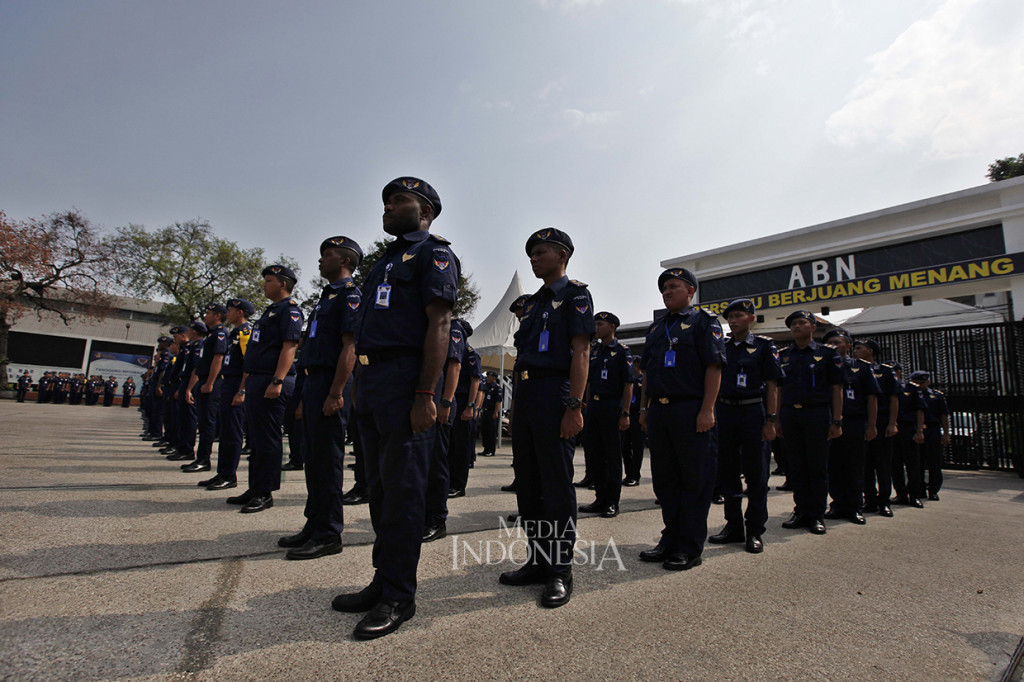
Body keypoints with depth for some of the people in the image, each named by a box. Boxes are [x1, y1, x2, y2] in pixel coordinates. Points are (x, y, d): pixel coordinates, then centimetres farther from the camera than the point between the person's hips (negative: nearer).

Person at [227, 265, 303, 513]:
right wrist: (243, 387, 24)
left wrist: (277, 381, -28)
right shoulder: (270, 311, 25)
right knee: (257, 438, 13)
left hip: (271, 383, -10)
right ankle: (254, 489, 21)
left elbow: (290, 346, -18)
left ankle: (265, 493, 2)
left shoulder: (289, 309, -5)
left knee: (267, 439, -6)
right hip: (255, 381, 10)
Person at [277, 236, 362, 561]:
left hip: (329, 385, -10)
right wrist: (307, 392, 20)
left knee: (327, 460, -5)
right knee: (313, 460, 14)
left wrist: (335, 394, -23)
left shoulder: (350, 296, -8)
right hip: (312, 381, 10)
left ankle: (328, 534, 5)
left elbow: (349, 348, -18)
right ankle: (313, 525, 25)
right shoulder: (327, 296, 22)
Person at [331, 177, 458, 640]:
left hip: (405, 380, -9)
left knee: (402, 490, -3)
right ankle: (383, 581, 27)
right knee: (380, 488, 14)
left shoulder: (433, 253, -2)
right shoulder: (388, 259, 25)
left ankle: (398, 597, 9)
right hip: (370, 380, 9)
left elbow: (438, 326, -14)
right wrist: (360, 388, 17)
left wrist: (424, 396, -22)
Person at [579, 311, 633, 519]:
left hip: (612, 406, -6)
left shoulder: (621, 351, -4)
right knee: (596, 453, 11)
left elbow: (628, 384, -9)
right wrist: (587, 407, 13)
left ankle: (612, 502, 11)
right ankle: (601, 499, 21)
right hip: (593, 406, 7)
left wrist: (625, 414, -16)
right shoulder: (593, 351, 15)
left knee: (613, 456, 1)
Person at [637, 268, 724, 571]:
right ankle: (670, 539, 24)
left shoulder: (704, 322, 1)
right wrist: (644, 407, 14)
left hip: (690, 410, -6)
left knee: (694, 478, 1)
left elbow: (714, 367, -9)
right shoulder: (657, 327, 20)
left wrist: (707, 410, -17)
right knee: (664, 477, 11)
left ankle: (690, 547, 12)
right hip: (658, 410, 7)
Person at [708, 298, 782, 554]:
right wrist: (712, 415, 7)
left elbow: (771, 385, -3)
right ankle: (734, 525, 21)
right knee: (727, 472, 8)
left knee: (756, 474, 1)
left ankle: (755, 531, 12)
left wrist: (770, 420, -9)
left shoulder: (764, 346, 1)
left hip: (753, 412, -4)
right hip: (725, 412, 4)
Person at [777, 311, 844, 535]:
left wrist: (836, 421, -6)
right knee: (796, 466, 7)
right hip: (789, 414, 3)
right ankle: (801, 511, 17)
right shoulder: (783, 355, 12)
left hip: (817, 413, -3)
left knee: (817, 466, 2)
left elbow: (836, 389, 0)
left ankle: (817, 516, 12)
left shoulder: (827, 353, 3)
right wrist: (777, 418, 6)